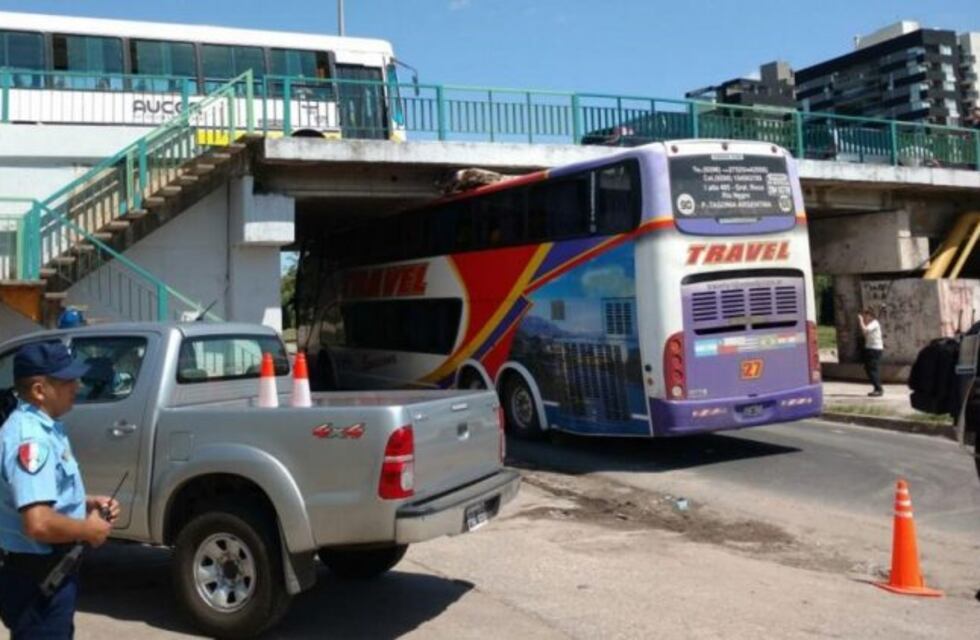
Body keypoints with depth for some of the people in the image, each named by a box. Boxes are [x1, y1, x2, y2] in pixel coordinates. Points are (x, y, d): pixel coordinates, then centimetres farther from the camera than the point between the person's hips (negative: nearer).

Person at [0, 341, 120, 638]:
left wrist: (88, 503, 7)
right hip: (37, 575, -11)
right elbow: (39, 524, -34)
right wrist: (89, 529, -18)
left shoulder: (42, 426, 7)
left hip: (49, 569, 11)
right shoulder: (30, 438, -26)